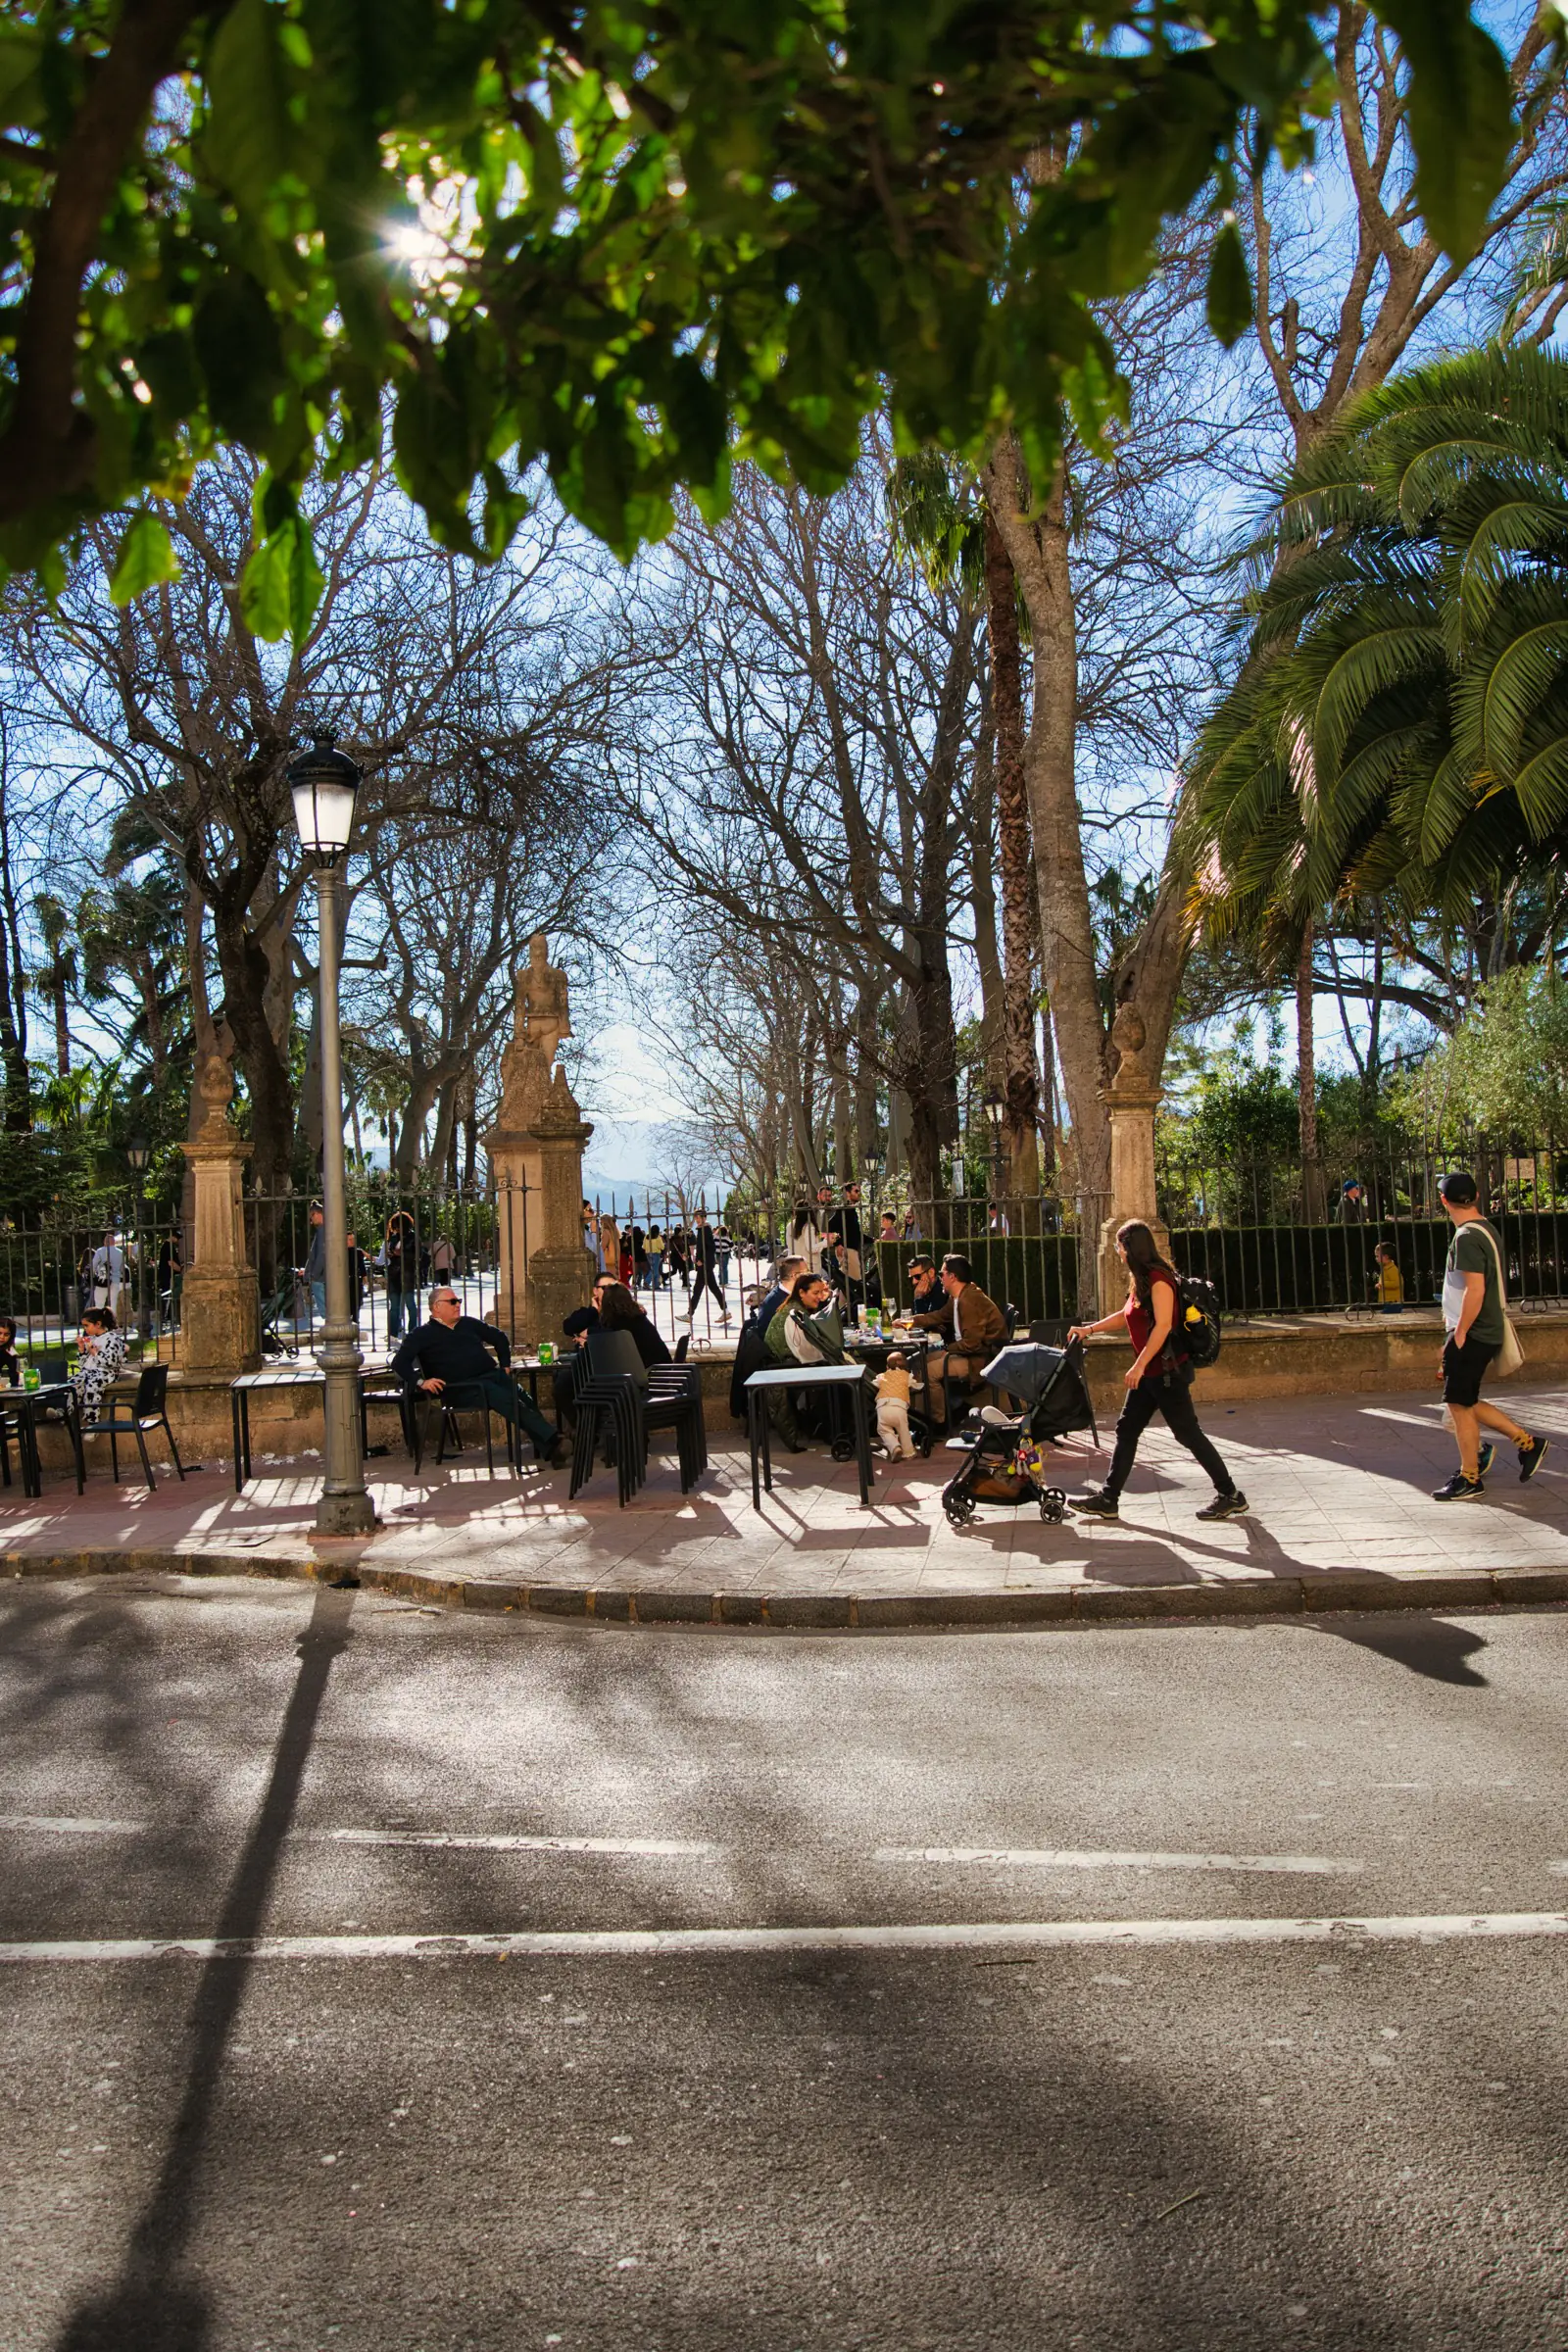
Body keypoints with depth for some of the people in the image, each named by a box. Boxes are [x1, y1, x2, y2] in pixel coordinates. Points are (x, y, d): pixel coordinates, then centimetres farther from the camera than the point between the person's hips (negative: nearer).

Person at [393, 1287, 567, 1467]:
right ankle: (551, 1441, -41)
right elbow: (399, 1362, -2)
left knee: (525, 1399, -26)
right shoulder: (423, 1335, 9)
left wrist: (505, 1365, 23)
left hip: (493, 1375, 5)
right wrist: (421, 1381, -16)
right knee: (513, 1402, -31)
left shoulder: (468, 1323, 23)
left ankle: (547, 1451, -38)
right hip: (462, 1387, -5)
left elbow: (500, 1337, 35)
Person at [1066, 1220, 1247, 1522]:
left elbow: (1163, 1325, -23)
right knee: (1126, 1430, 8)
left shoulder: (1158, 1279, -16)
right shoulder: (1141, 1281, 14)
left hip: (1167, 1370, -10)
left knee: (1187, 1433, -3)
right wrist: (1089, 1329, 26)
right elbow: (1125, 1315, 28)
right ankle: (1108, 1500, 12)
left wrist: (1139, 1366, -25)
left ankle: (1231, 1496, 7)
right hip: (1149, 1373, 10)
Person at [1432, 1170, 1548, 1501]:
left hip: (1472, 1335, -10)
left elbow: (1476, 1289, -24)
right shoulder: (1486, 1230, 12)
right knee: (1464, 1402, 16)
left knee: (1459, 1403, 0)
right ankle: (1526, 1442, 19)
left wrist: (1459, 1333, -19)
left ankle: (1469, 1479, 8)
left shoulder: (1467, 1237, -19)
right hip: (1486, 1332, 10)